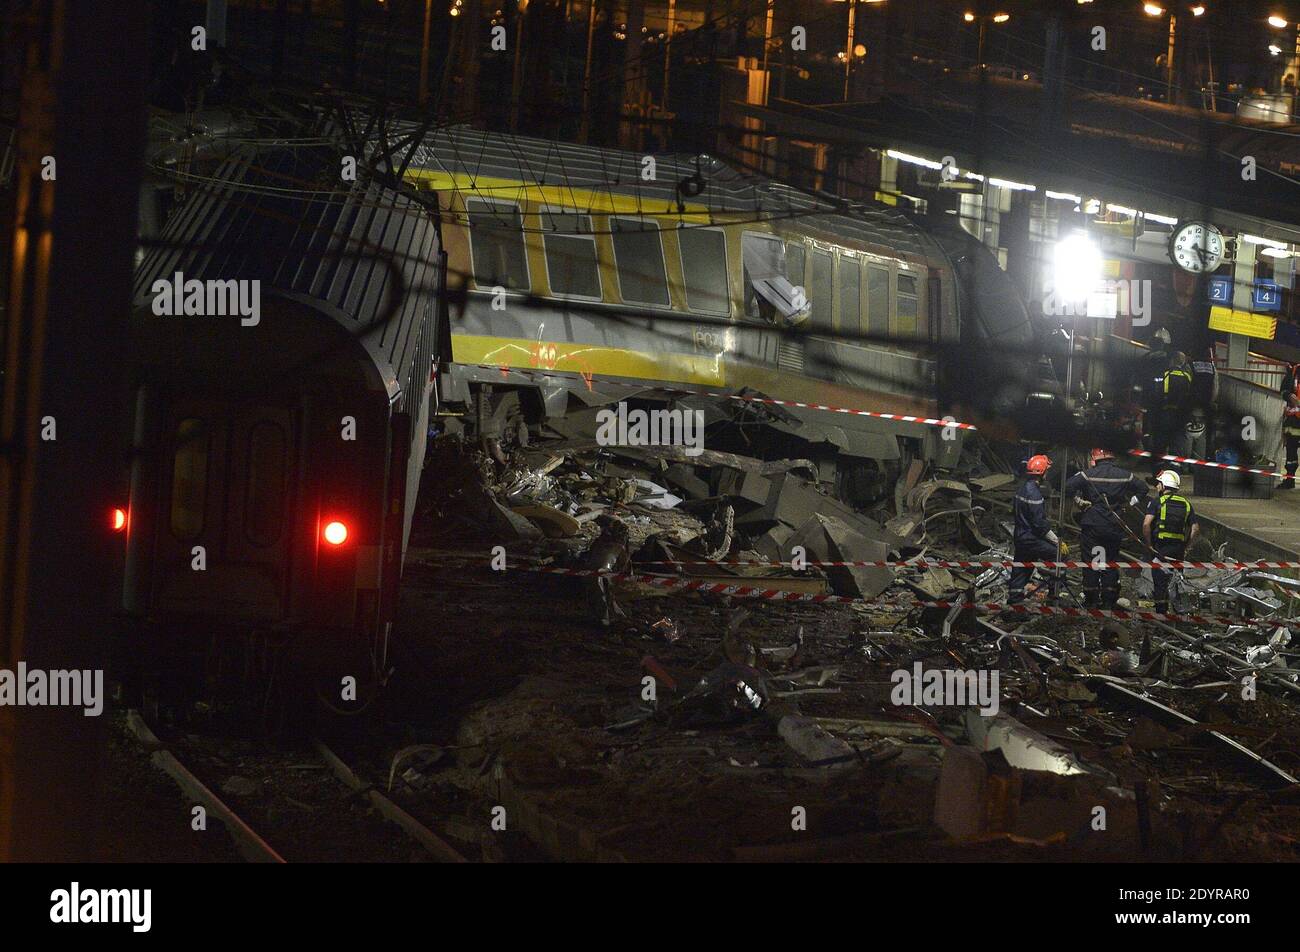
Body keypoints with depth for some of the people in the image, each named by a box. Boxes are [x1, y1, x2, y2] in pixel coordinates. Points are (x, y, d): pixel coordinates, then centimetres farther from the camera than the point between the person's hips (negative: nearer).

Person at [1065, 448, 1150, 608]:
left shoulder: (1088, 474, -8)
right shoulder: (1125, 475, 3)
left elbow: (1067, 486, -13)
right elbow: (1143, 488, 14)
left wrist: (1078, 500, 0)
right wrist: (1129, 503, 15)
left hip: (1092, 525, -3)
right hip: (1114, 527, 3)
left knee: (1091, 561, 4)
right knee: (1111, 562, 11)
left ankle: (1091, 599, 4)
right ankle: (1109, 600, 10)